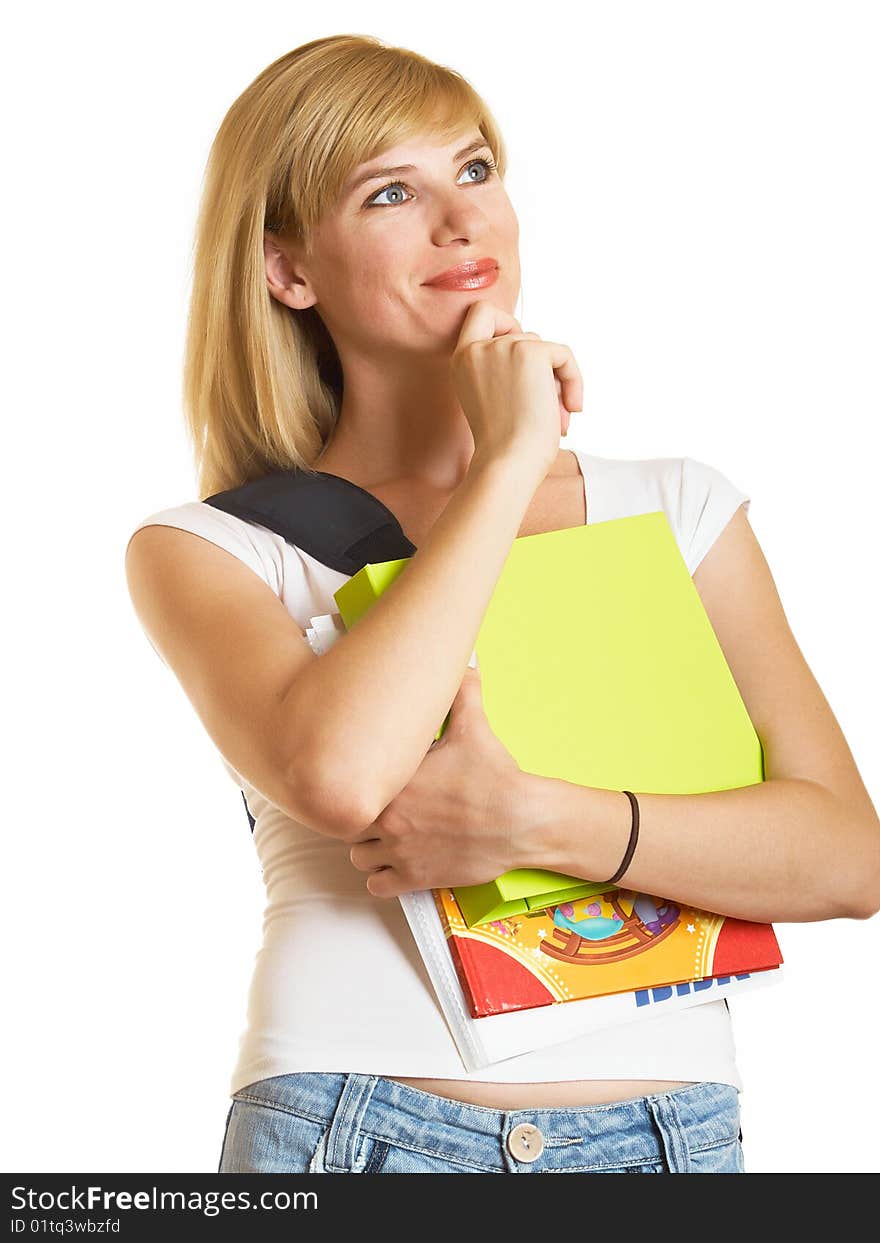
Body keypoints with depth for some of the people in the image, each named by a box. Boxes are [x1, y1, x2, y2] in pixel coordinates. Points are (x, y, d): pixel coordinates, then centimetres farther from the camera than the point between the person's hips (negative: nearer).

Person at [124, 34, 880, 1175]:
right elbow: (337, 773, -19)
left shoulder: (678, 510, 7)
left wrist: (532, 822, -15)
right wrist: (511, 457, -10)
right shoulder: (207, 552, 1)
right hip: (354, 1130, -2)